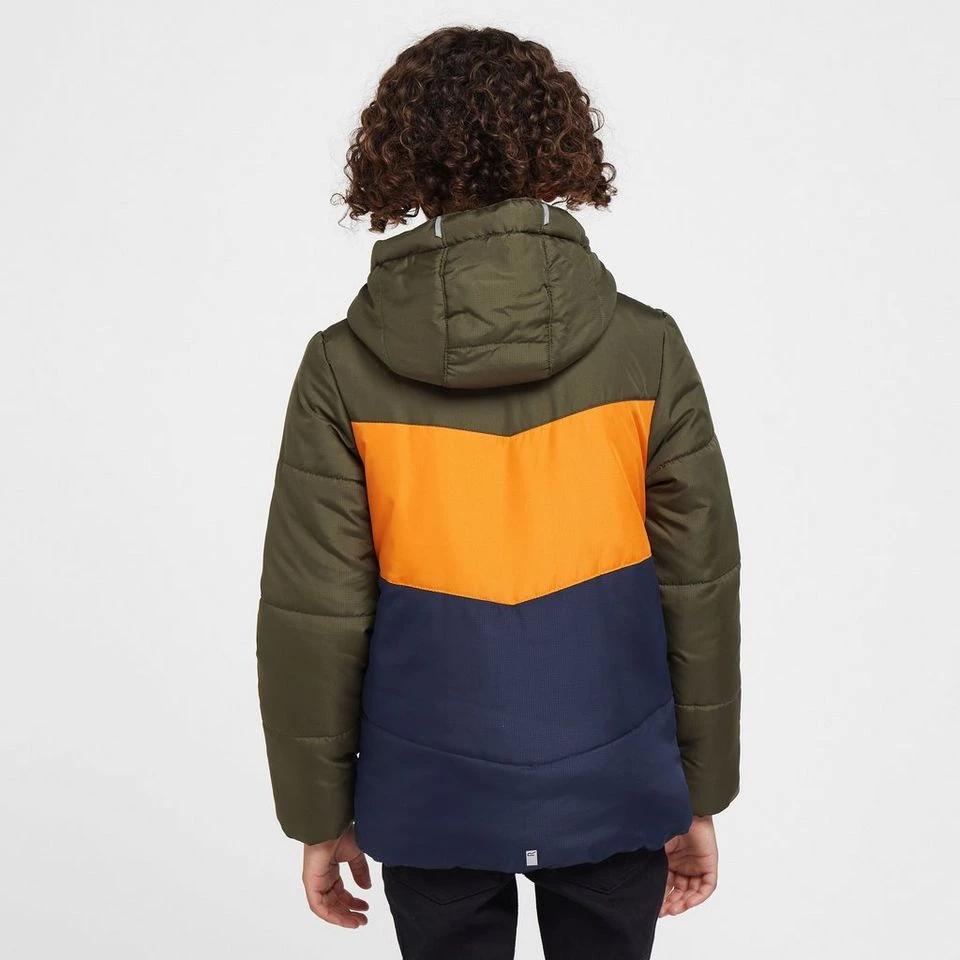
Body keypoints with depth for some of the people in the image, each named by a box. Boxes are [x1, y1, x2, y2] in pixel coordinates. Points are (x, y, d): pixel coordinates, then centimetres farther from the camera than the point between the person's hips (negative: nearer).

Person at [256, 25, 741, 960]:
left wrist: (319, 812, 5)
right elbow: (700, 590, -5)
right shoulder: (645, 349, -10)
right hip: (612, 789, 1)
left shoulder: (343, 368, -11)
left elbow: (312, 616, -8)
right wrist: (699, 797, 7)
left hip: (432, 800, 0)